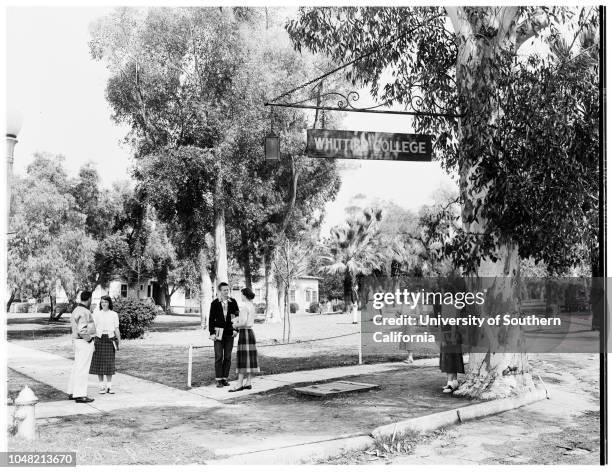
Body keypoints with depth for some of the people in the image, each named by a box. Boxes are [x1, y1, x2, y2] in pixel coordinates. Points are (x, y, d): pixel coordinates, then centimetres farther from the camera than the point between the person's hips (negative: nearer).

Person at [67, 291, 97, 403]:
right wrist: (89, 339, -14)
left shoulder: (76, 310, 13)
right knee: (83, 369, -7)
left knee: (77, 367, 15)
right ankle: (80, 395, -5)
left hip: (77, 341, 10)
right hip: (85, 343, -10)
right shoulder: (84, 312, -19)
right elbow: (82, 330, -28)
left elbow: (72, 327, 21)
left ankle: (72, 392, 21)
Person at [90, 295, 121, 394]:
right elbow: (93, 328, 1)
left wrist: (119, 342, 0)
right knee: (99, 363, 1)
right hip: (99, 339, 0)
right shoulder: (96, 314, 4)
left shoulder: (114, 314, 4)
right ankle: (101, 386, 9)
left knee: (109, 363, 1)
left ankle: (109, 386, 9)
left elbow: (116, 329, 5)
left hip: (110, 340, 0)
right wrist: (92, 342, -6)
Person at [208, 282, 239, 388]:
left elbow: (237, 316, 9)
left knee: (228, 357, 5)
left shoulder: (233, 302, 5)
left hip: (229, 333, 2)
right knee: (219, 357, -3)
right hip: (219, 333, -2)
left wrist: (236, 329, -2)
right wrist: (212, 333, -5)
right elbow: (211, 319, 1)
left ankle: (225, 378, 13)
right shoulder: (215, 303, 0)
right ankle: (219, 380, 2)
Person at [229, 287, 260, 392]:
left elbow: (243, 322, -22)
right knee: (249, 358, 8)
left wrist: (235, 325, -5)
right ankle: (248, 383, 9)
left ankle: (239, 384, -10)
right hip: (250, 332, 9)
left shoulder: (245, 307, -16)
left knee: (242, 358, -9)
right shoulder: (252, 306, 13)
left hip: (245, 333, -9)